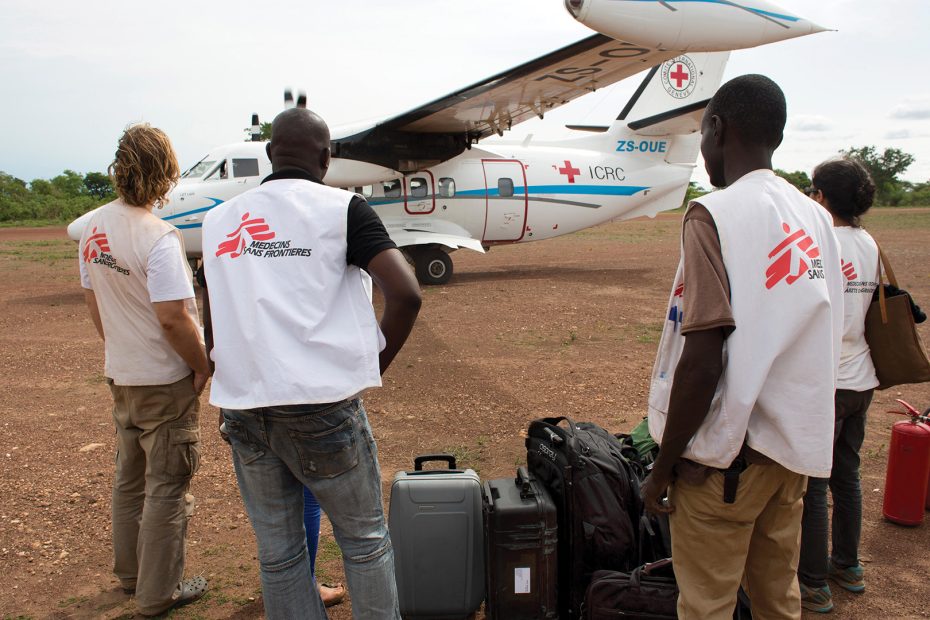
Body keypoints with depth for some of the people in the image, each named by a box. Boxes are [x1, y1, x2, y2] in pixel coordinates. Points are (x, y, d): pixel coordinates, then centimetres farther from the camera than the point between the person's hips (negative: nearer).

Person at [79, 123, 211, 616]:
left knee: (129, 479, 22)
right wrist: (202, 366, -12)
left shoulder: (93, 228, 2)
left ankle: (129, 574, 38)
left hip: (120, 376, 8)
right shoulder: (157, 237, -24)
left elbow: (92, 299, 11)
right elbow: (173, 317, -26)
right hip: (165, 381, -8)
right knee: (167, 487, 6)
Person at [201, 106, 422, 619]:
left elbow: (213, 330, 15)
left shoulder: (218, 220, 11)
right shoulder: (342, 208, -4)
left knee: (277, 553, 17)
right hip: (322, 404, -4)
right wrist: (376, 365, -1)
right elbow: (405, 294, -15)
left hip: (242, 410, 5)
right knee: (364, 541, 14)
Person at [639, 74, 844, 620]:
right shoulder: (817, 217, 8)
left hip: (727, 452, -7)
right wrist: (796, 435, 20)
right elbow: (824, 340, 11)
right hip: (797, 447, 8)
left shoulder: (715, 215, -15)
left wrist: (664, 466, -12)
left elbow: (703, 359, -21)